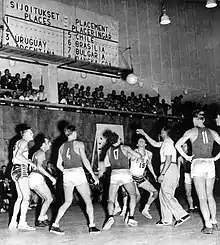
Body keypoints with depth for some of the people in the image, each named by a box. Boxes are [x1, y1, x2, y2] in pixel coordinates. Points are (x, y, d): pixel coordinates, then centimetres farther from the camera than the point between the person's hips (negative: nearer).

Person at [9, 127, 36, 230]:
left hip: (16, 169, 10)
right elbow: (18, 155, -20)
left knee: (20, 197, 10)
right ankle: (22, 222, -13)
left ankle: (13, 222, 10)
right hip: (21, 169, -10)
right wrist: (30, 162, -16)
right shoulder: (24, 142, -5)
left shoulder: (18, 143, 23)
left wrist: (27, 162, 20)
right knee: (26, 197, -11)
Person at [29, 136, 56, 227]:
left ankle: (44, 218, 20)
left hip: (34, 177, 10)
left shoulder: (37, 153, 22)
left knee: (45, 198, 19)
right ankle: (40, 220, -11)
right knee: (49, 199, -11)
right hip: (36, 177, -10)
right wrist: (50, 177, -26)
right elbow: (39, 166, -23)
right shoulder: (41, 153, -9)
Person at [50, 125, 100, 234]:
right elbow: (85, 161, -9)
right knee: (88, 200, 6)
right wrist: (93, 175, -6)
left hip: (67, 175, 5)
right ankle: (92, 226, 4)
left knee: (67, 202, 14)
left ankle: (55, 225, 6)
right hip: (78, 173, -5)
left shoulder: (62, 146, 11)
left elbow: (59, 164, 11)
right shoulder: (79, 144, -3)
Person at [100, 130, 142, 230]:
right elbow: (139, 156, 4)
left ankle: (110, 217, -21)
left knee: (111, 200, 6)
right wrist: (130, 155, 23)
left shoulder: (109, 150, 12)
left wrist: (100, 173, 29)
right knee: (133, 195, 19)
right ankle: (131, 218, 9)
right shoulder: (125, 148, 4)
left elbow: (104, 165, 13)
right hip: (126, 173, -2)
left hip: (114, 174, 2)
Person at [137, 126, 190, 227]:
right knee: (163, 195, 11)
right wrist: (144, 133, 33)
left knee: (167, 195, -10)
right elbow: (154, 144, 31)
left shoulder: (168, 143, -13)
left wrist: (162, 174, -21)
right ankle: (166, 219, 14)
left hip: (168, 169, -10)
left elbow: (168, 160, -20)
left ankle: (182, 215, -11)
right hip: (169, 170, 10)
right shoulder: (166, 142, 18)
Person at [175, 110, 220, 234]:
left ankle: (208, 226, -5)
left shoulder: (192, 132, -1)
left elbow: (178, 145, -10)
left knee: (202, 197, -1)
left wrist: (186, 157, -2)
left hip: (197, 164, -4)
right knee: (210, 195, 19)